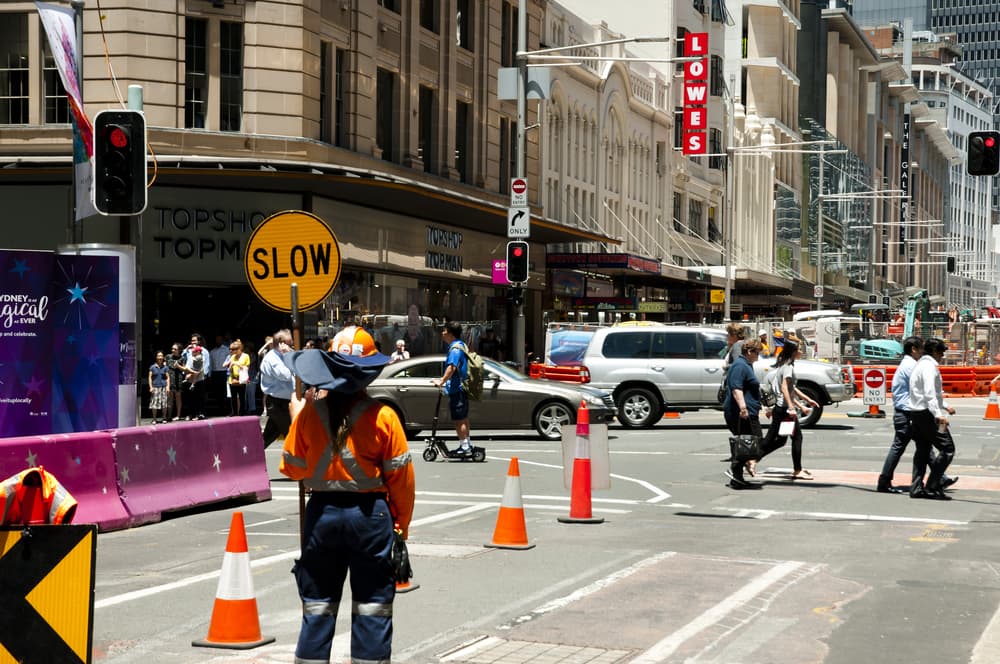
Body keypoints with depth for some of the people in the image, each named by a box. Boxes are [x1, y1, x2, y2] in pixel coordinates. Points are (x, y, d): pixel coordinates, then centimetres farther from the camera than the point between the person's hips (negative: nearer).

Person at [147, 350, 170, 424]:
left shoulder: (165, 367, 7)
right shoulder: (152, 367, 4)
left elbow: (168, 377, 8)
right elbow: (150, 377, 5)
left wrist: (168, 387, -2)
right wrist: (151, 387, -4)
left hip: (163, 387, 1)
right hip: (155, 387, -1)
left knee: (164, 403, 1)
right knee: (154, 403, -4)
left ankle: (164, 418, 11)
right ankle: (154, 419, 3)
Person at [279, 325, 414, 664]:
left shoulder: (309, 412, -5)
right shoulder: (382, 416, -10)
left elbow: (293, 468, 3)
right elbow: (400, 476, -6)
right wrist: (402, 523, 6)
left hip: (322, 512, 2)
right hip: (370, 513, -2)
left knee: (317, 609, 12)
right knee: (371, 610, 6)